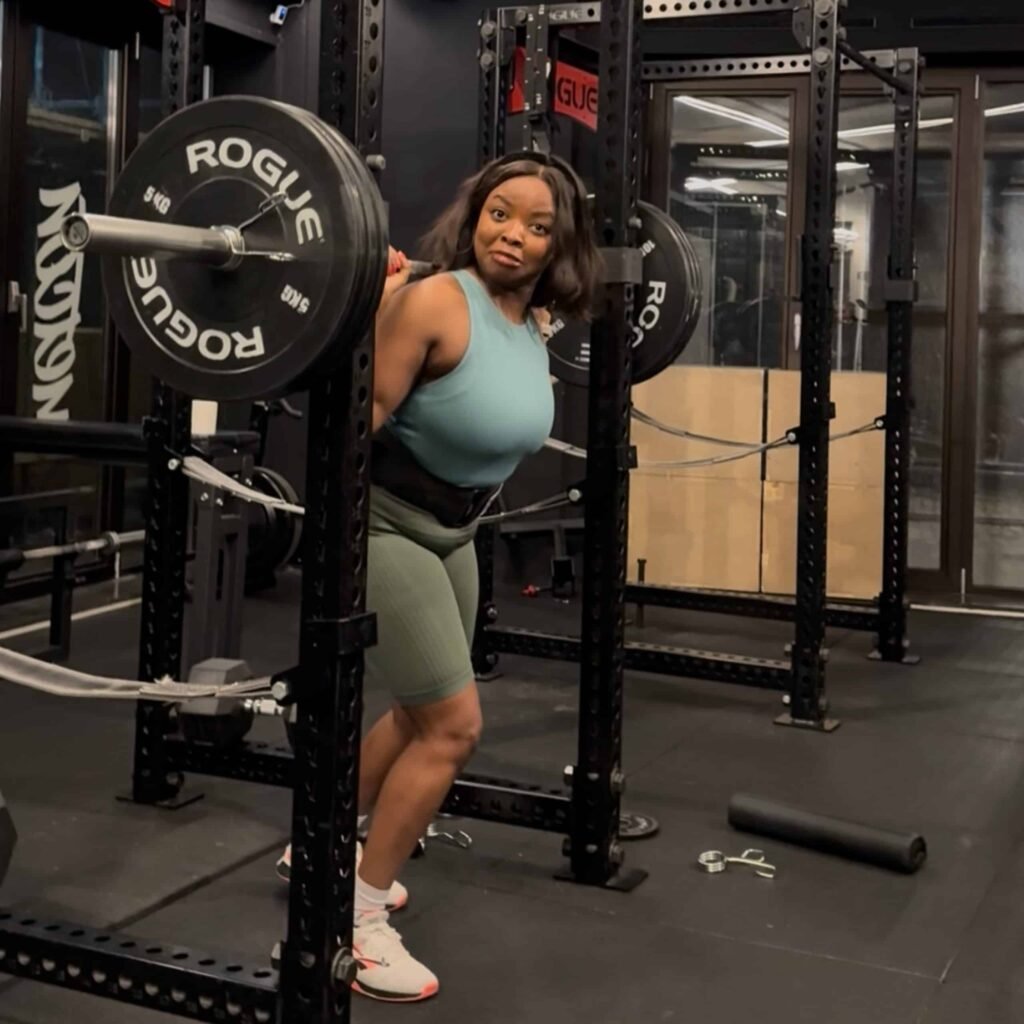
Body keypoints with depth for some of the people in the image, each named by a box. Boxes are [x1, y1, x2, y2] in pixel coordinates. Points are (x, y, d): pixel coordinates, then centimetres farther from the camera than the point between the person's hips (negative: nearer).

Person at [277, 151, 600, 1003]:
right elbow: (362, 413, -28)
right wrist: (370, 305, -34)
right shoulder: (435, 302, -24)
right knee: (453, 726, -9)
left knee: (426, 715, 21)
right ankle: (355, 916, 6)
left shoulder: (532, 318, 0)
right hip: (383, 524, -9)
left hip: (451, 530, 9)